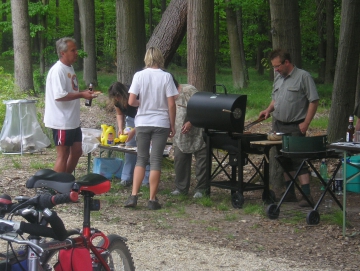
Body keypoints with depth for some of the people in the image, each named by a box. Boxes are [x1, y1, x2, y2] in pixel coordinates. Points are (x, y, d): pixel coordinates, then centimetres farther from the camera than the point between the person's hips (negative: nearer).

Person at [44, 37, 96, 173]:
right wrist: (81, 94, -23)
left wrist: (84, 93, 7)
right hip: (61, 121, -10)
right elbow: (59, 96, -26)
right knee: (63, 154, -3)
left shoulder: (70, 68, 13)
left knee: (76, 151, 15)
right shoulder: (58, 70, -18)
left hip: (73, 120, 10)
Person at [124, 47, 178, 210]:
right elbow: (171, 104, -7)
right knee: (156, 160, 5)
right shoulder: (166, 77, -6)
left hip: (142, 123, 1)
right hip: (161, 123, -1)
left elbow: (131, 102, -8)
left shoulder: (139, 75, -4)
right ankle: (152, 200, 6)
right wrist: (172, 126, 3)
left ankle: (133, 196, 3)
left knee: (141, 158, 12)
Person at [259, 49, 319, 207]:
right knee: (285, 160, 11)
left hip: (295, 127, -7)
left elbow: (314, 101, -12)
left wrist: (306, 123, -17)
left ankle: (307, 195, -12)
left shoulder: (303, 77, -10)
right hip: (279, 125, 7)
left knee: (299, 160, -11)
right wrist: (269, 110, 4)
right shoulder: (278, 78, 13)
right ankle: (290, 193, 19)